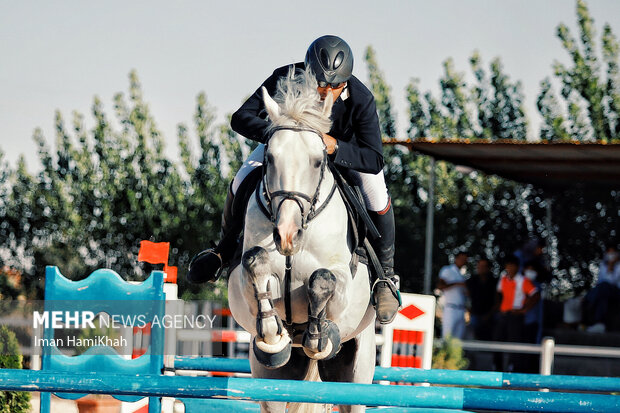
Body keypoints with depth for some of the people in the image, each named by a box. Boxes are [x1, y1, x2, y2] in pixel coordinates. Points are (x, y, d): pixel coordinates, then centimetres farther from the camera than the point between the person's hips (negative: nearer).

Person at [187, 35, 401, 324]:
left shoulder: (361, 100, -38)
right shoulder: (285, 79, -36)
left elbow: (375, 160, -41)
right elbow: (241, 118, -36)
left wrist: (335, 148, -58)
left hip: (343, 147, -1)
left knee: (376, 195, -25)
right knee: (242, 183, -16)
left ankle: (385, 275, -4)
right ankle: (225, 249, 14)